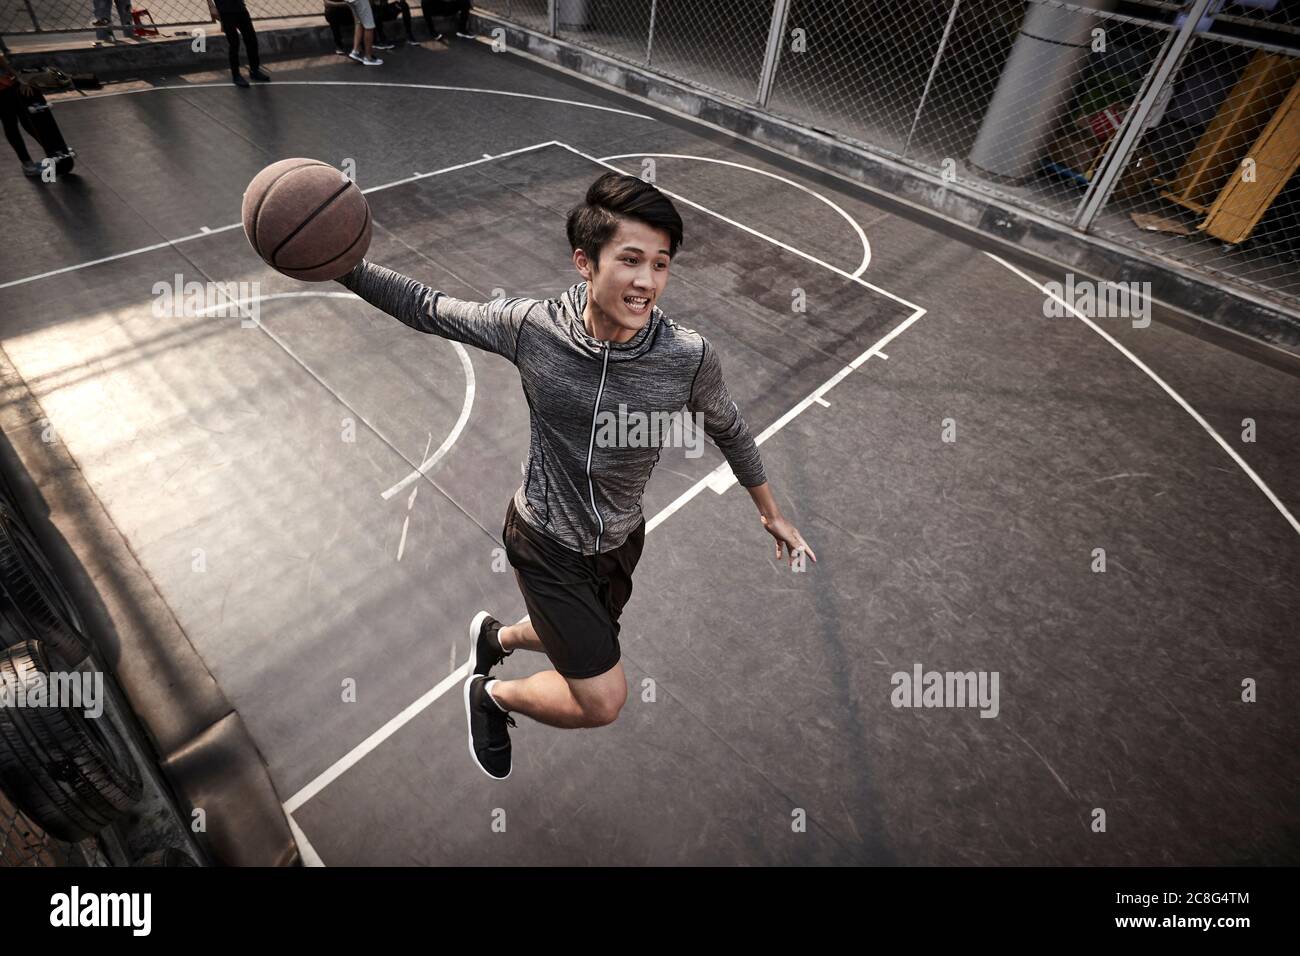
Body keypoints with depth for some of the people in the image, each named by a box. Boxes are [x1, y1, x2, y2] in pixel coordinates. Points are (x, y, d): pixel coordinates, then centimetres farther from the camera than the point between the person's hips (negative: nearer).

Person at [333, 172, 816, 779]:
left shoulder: (689, 357, -21)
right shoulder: (530, 326, -22)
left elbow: (728, 430, -2)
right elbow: (426, 309, -6)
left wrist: (770, 512, 9)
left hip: (619, 541, 4)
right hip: (545, 542, -3)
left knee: (577, 646, 29)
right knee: (602, 702, -1)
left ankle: (494, 636, 64)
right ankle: (492, 695, 31)